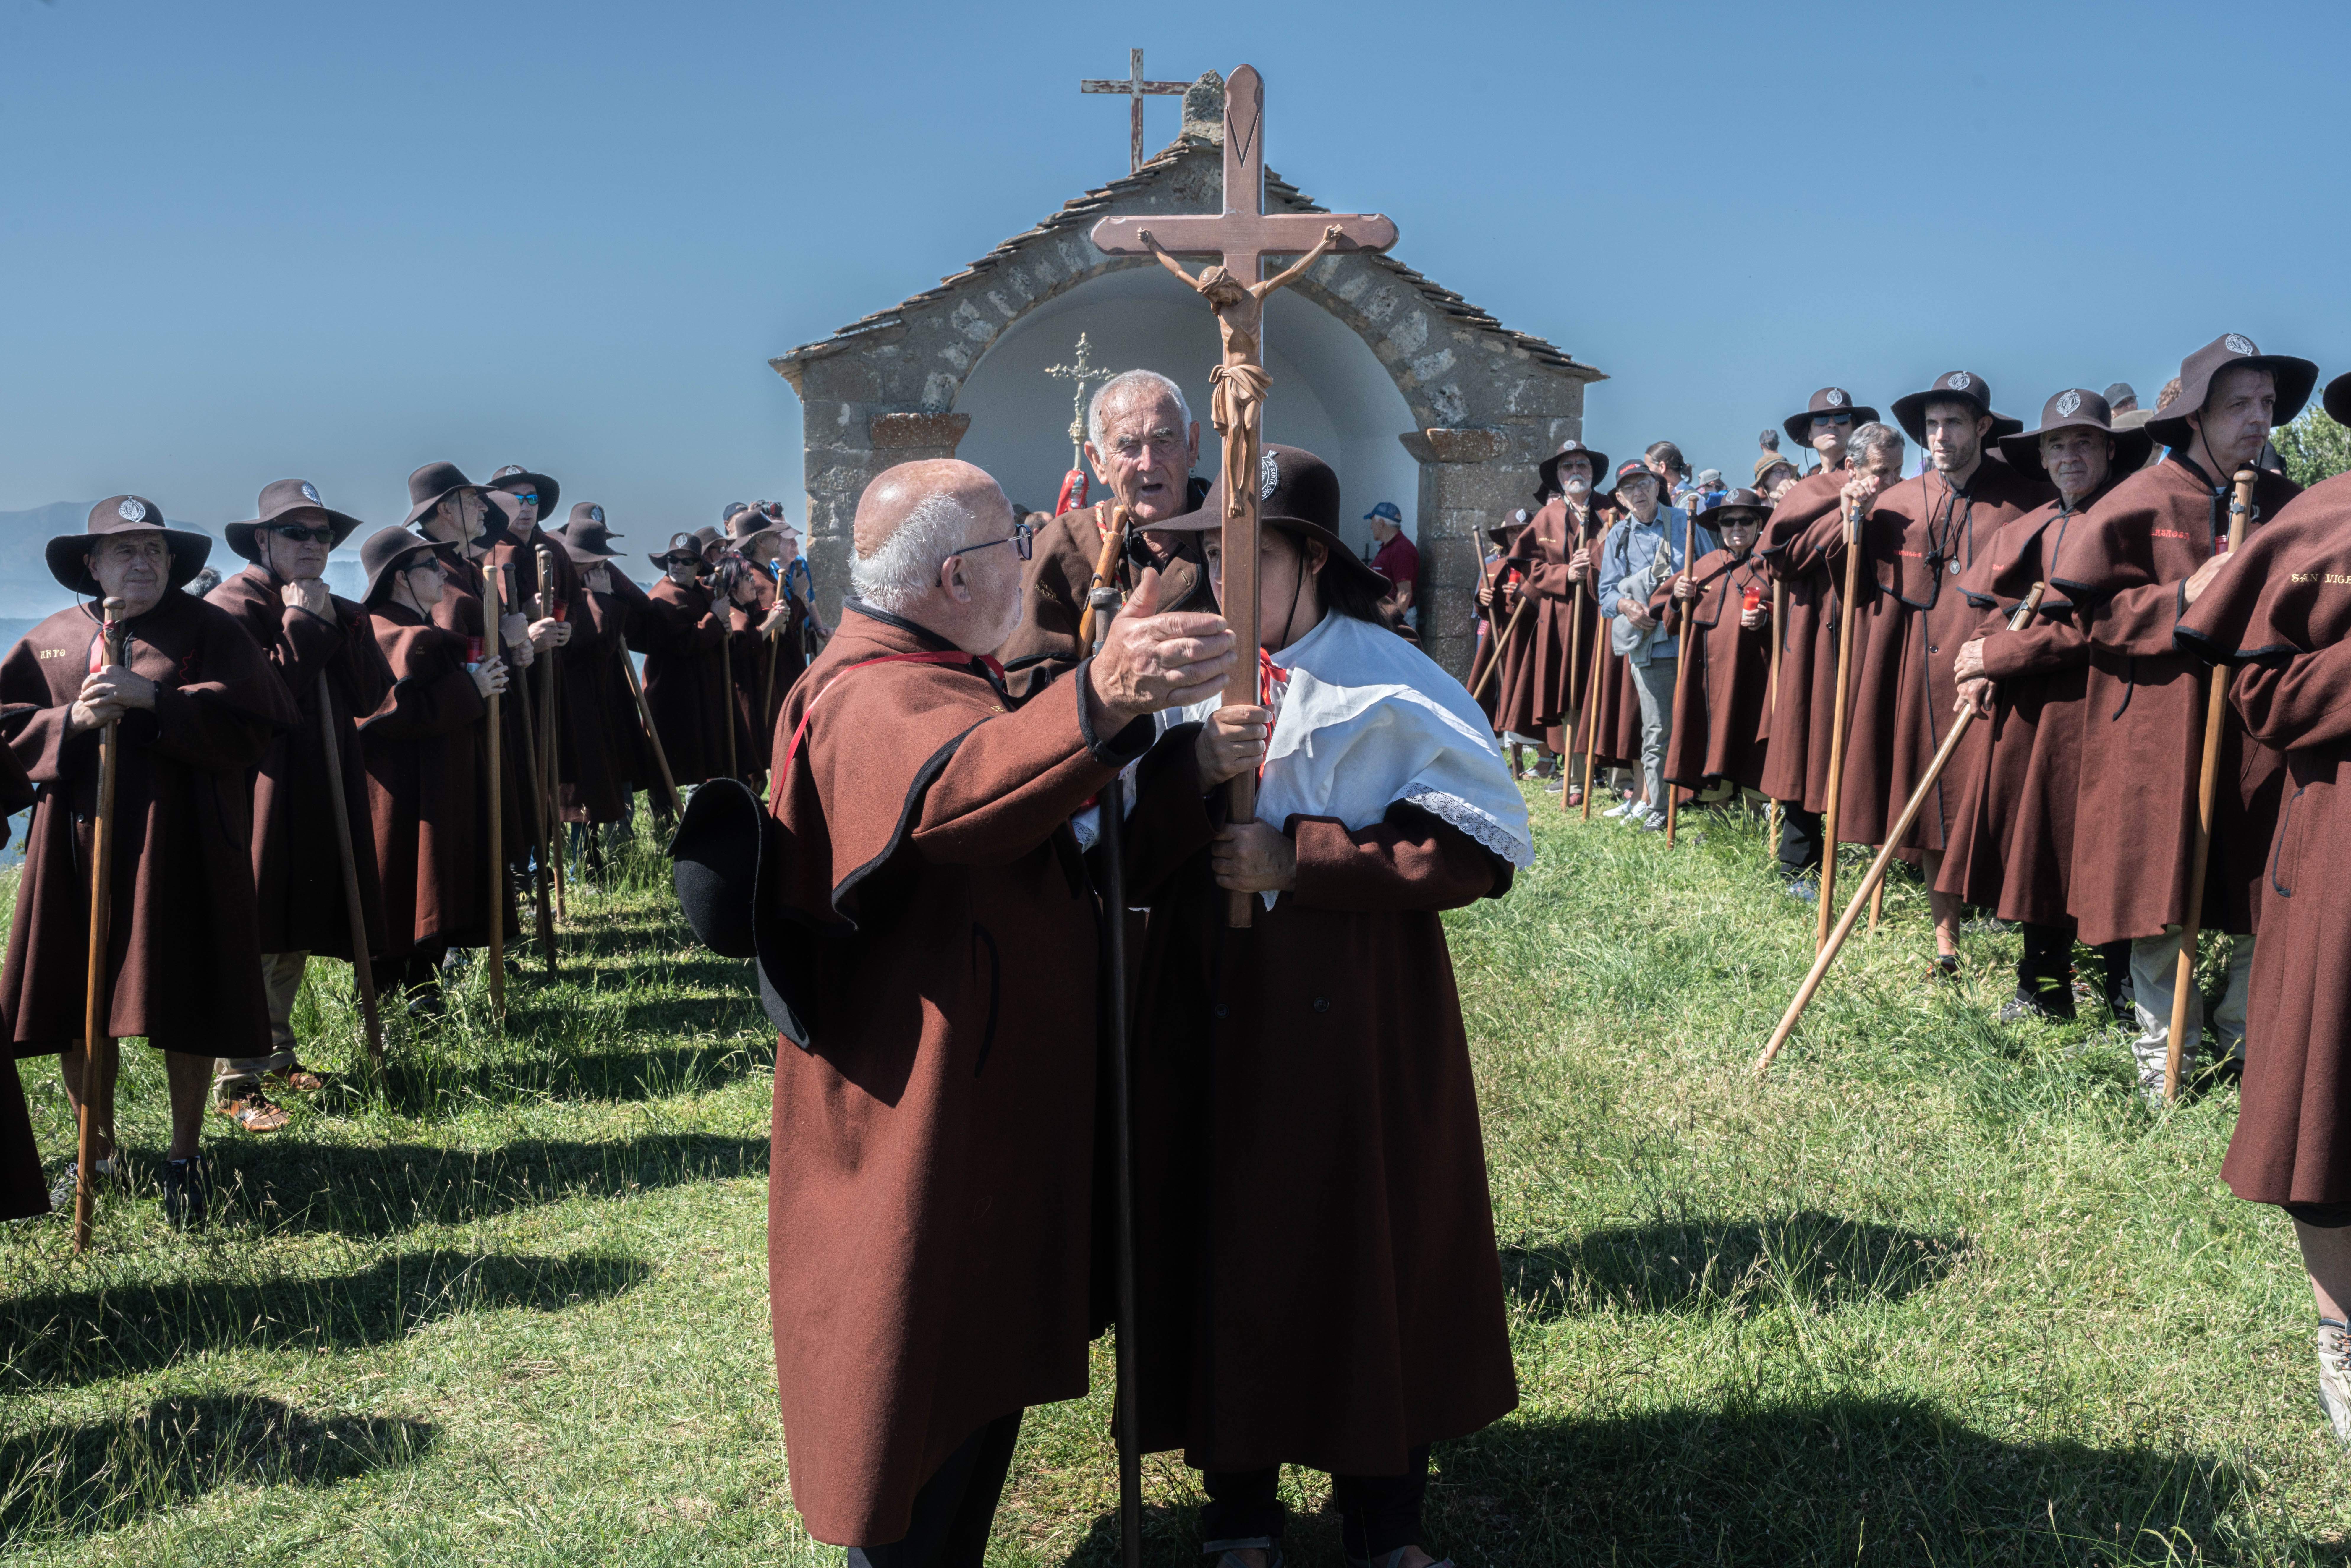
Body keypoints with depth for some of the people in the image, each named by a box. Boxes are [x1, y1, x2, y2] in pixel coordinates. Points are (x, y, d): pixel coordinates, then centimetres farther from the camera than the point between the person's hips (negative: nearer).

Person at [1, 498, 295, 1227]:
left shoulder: (210, 630, -1)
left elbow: (248, 723, -12)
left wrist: (152, 698, -20)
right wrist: (71, 719, -10)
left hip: (177, 846, -3)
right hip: (74, 845, 4)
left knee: (185, 1005, 2)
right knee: (71, 1005, 9)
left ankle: (184, 1157, 19)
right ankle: (98, 1151, 28)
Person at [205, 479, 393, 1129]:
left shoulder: (337, 613, 15)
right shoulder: (233, 604, -7)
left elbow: (372, 693, 3)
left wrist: (336, 623, -6)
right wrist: (302, 624, -15)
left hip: (324, 795, 7)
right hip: (258, 791, -7)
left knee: (297, 934, 15)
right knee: (253, 937, -7)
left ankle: (277, 1053, 29)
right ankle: (235, 1081, 0)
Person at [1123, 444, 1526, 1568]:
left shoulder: (1392, 686, -5)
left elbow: (1483, 845, -12)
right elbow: (1125, 861, -2)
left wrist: (1299, 860, -17)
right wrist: (1194, 767, -21)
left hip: (1357, 1032, -2)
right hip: (1214, 1030, 3)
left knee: (1371, 1257, 8)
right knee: (1228, 1253, 10)